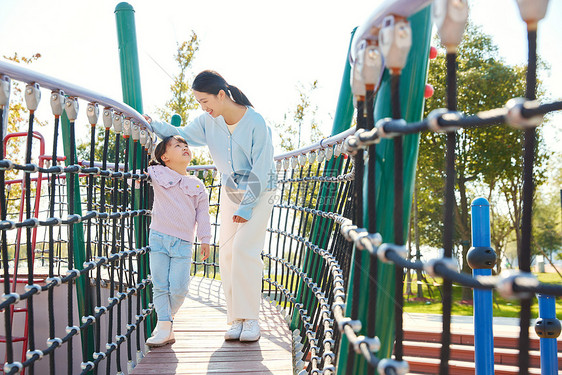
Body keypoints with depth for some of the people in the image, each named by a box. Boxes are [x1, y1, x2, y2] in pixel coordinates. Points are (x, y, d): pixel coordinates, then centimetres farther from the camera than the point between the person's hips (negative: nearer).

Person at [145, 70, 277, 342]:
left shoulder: (256, 123, -21)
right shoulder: (209, 121, -5)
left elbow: (261, 170, -18)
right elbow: (182, 135, 13)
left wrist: (247, 207, -18)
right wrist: (153, 125, -1)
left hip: (259, 192, -5)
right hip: (231, 191, 5)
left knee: (244, 248, -18)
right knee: (227, 252, -2)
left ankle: (251, 319, -10)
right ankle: (237, 319, 4)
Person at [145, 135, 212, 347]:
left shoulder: (197, 186, 11)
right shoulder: (157, 173, 6)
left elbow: (202, 214, 12)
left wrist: (205, 239, 6)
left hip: (183, 243, 0)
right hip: (158, 238, 0)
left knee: (178, 288, -5)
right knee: (160, 286, 0)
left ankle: (166, 318, 22)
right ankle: (165, 329, 8)